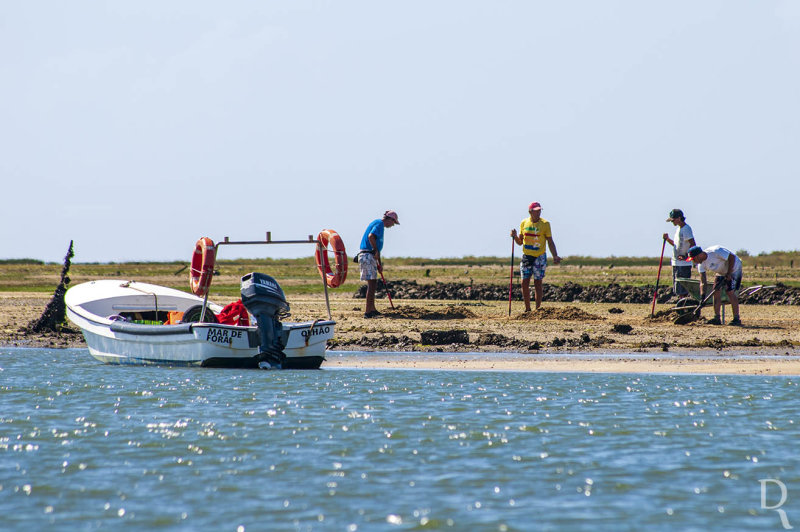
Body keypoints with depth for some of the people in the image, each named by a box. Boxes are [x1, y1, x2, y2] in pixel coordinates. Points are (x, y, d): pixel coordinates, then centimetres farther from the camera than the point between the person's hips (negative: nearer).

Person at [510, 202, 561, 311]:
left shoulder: (545, 224, -4)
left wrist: (555, 256, -13)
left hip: (539, 257, -3)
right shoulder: (524, 223, 5)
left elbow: (550, 242, -2)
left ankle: (538, 309, 2)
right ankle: (527, 309, 12)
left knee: (537, 283, -4)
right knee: (524, 283, 1)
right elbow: (520, 242, 14)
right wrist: (515, 236, -7)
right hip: (526, 256, 3)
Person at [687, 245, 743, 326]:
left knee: (730, 292, -15)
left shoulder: (715, 252, -34)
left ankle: (736, 319, -11)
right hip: (721, 272, 7)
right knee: (716, 291, -2)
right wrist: (702, 297, -23)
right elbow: (703, 282, -11)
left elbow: (732, 257, -27)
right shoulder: (701, 264, -12)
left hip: (734, 269, -7)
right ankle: (717, 318, 3)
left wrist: (729, 274, -26)